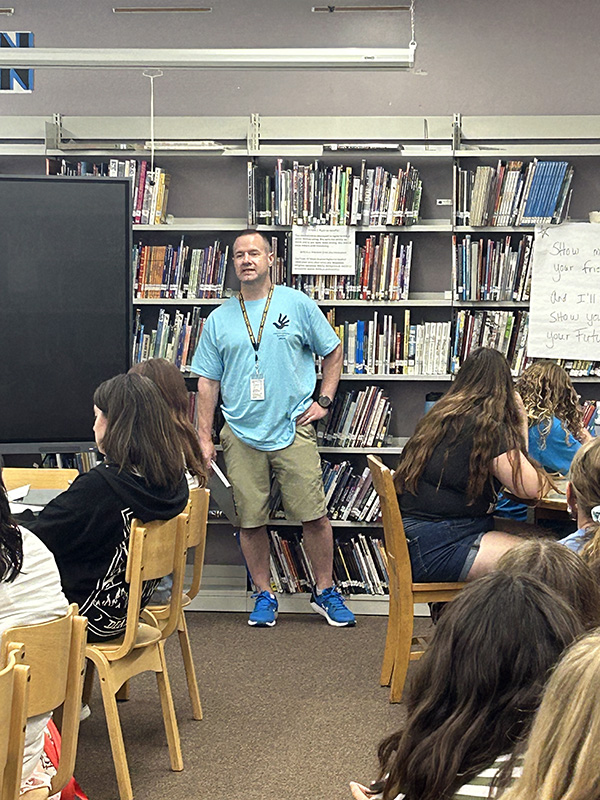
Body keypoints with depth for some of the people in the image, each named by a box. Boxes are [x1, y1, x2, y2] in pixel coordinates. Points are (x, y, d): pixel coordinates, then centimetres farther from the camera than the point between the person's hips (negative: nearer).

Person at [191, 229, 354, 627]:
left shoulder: (298, 305, 4)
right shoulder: (219, 319, 9)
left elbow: (333, 352, 13)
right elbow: (208, 382, 9)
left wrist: (323, 401, 3)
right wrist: (205, 438, 4)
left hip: (293, 430, -2)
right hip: (242, 435, 2)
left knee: (314, 516, -2)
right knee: (251, 520, 4)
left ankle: (326, 592, 15)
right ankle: (265, 595, 20)